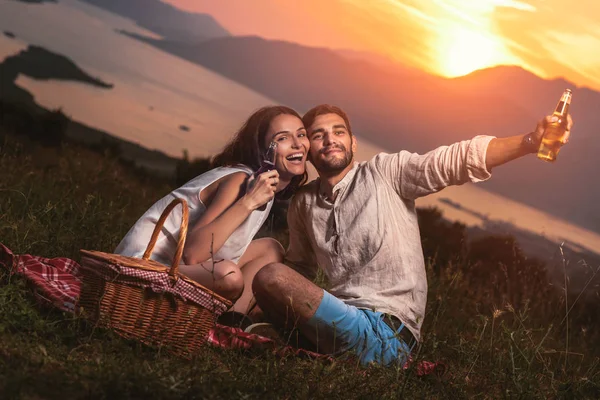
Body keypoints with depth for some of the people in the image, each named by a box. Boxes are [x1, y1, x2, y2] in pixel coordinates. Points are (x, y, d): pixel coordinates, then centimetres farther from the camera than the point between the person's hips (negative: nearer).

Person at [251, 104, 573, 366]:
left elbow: (456, 160, -13)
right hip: (339, 313, 6)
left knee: (271, 278, -23)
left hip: (387, 329, -6)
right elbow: (299, 270, 24)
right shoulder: (302, 204, 14)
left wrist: (530, 141, -27)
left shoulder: (385, 172, -1)